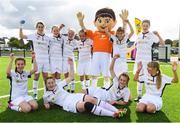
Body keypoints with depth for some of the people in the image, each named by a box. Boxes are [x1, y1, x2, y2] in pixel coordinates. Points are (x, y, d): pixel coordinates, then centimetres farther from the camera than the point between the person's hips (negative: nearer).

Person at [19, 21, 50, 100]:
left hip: (46, 59, 3)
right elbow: (21, 36, 0)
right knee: (36, 76, 1)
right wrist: (21, 27, -8)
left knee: (46, 76, 6)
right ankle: (35, 94, 10)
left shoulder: (47, 37, 10)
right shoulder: (33, 36, 3)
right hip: (37, 59, -2)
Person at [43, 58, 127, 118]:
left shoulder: (58, 86, 17)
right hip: (69, 104, -4)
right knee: (87, 105, -32)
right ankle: (113, 114, -38)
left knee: (92, 99, -24)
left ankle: (117, 111, -30)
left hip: (75, 96, 4)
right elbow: (46, 103, 27)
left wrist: (71, 64, 10)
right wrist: (46, 104, 3)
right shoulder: (46, 96, 12)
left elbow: (71, 77, 17)